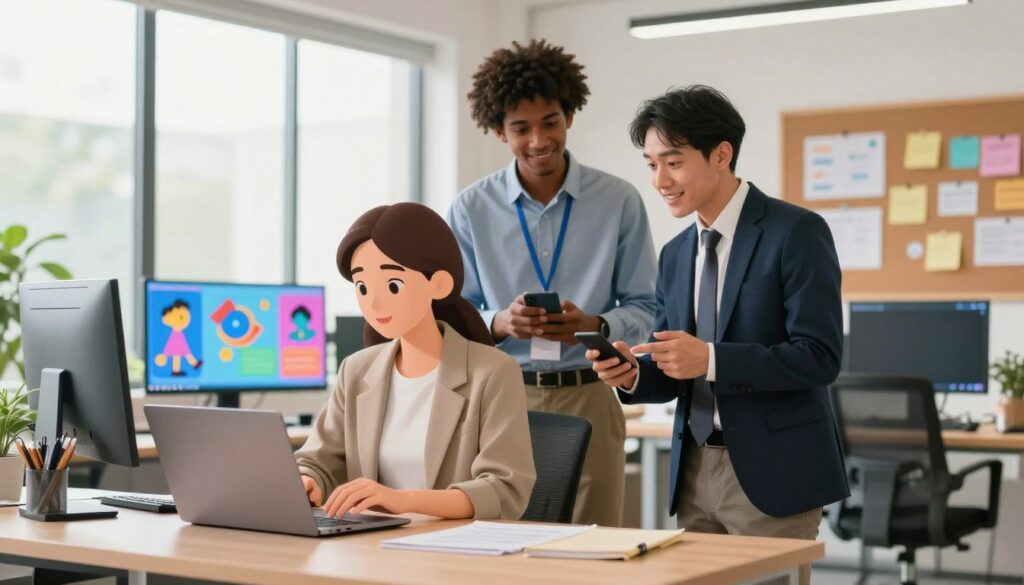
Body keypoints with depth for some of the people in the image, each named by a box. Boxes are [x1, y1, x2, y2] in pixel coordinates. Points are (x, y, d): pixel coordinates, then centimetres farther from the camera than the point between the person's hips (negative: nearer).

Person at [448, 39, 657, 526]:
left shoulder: (619, 202, 0)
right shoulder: (472, 209, 2)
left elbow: (645, 308, 3)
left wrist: (593, 325, -17)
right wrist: (501, 322, -16)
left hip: (587, 401, 0)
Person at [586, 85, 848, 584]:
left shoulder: (796, 232, -9)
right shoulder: (675, 254, 12)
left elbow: (819, 356, -16)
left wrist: (711, 359, -25)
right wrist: (632, 374, -7)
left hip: (771, 471, -6)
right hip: (694, 470, 6)